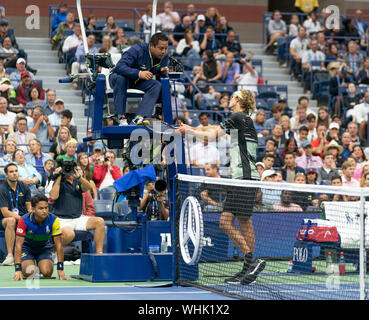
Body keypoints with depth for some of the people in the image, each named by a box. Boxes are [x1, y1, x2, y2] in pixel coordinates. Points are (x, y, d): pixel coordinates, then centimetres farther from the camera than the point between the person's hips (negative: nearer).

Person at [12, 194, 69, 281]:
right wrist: (18, 269, -36)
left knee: (47, 273, -23)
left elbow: (59, 244, -20)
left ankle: (42, 267, 15)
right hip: (27, 247, -1)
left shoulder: (53, 220, -24)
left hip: (44, 247, 1)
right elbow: (18, 245, -28)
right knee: (29, 272, -25)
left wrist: (60, 269, -27)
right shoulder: (24, 220, -28)